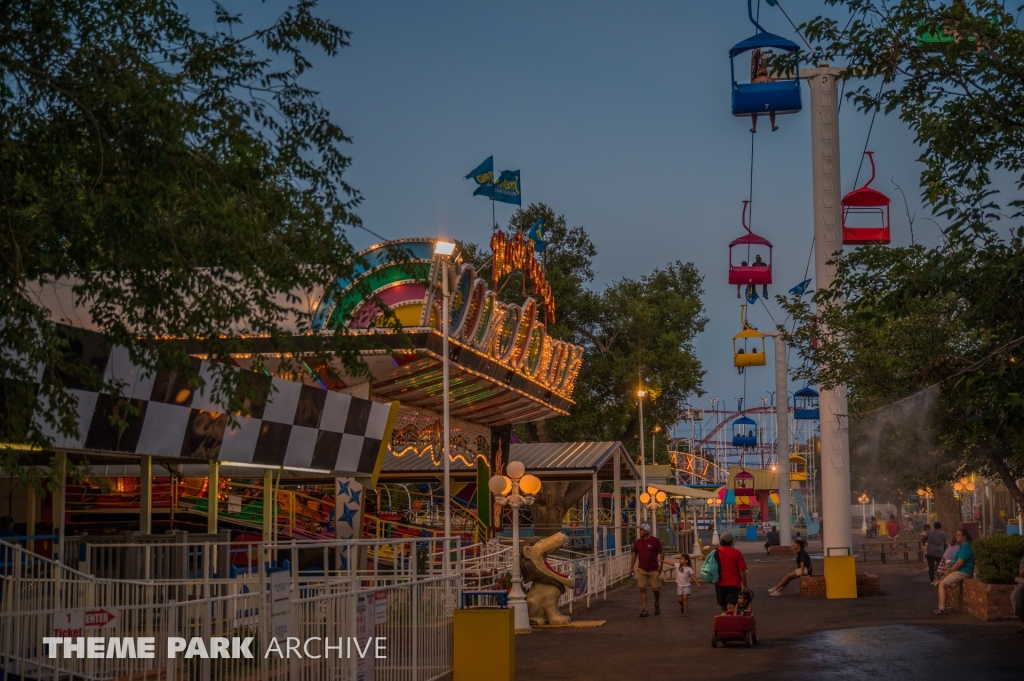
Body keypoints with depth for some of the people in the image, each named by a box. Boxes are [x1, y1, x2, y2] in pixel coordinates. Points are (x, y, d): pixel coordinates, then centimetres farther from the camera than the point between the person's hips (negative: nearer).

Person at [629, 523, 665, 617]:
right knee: (642, 589, -4)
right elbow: (634, 555, 11)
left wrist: (661, 565, -9)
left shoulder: (655, 541, -5)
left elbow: (662, 552, -1)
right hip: (641, 570, 3)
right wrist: (631, 568, 6)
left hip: (654, 570, -2)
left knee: (656, 589, 0)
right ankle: (644, 609, -1)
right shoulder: (637, 542, 5)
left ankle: (657, 604, 29)